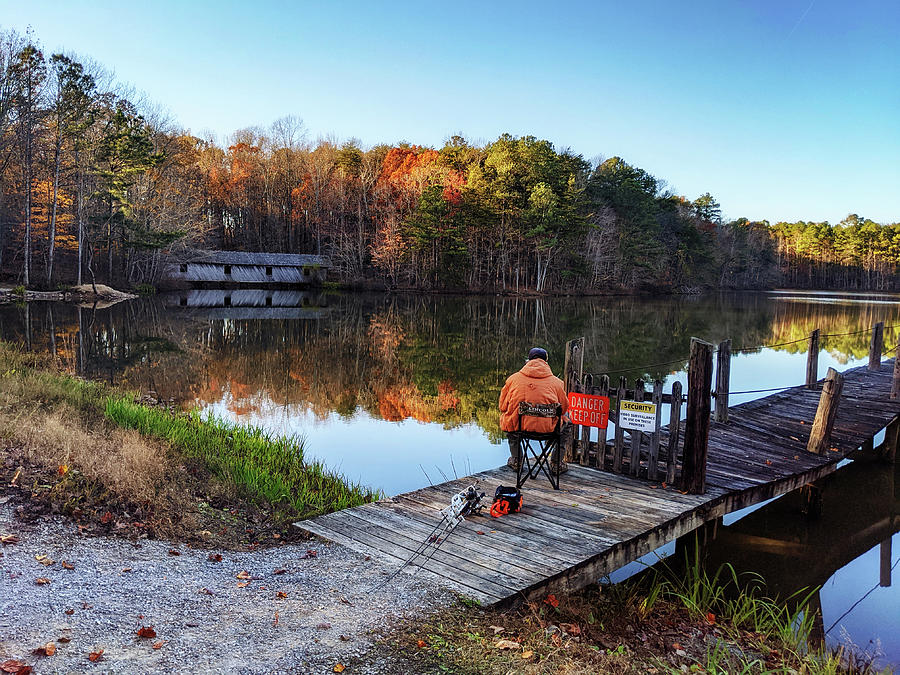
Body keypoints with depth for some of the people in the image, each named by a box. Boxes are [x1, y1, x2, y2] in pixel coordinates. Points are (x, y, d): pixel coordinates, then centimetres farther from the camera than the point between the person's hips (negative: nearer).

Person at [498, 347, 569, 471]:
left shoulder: (513, 378, 4)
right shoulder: (556, 382, 2)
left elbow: (503, 407, 11)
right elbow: (564, 408, 12)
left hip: (517, 427, 1)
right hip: (547, 428, -1)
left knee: (507, 419, 37)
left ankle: (516, 460, 39)